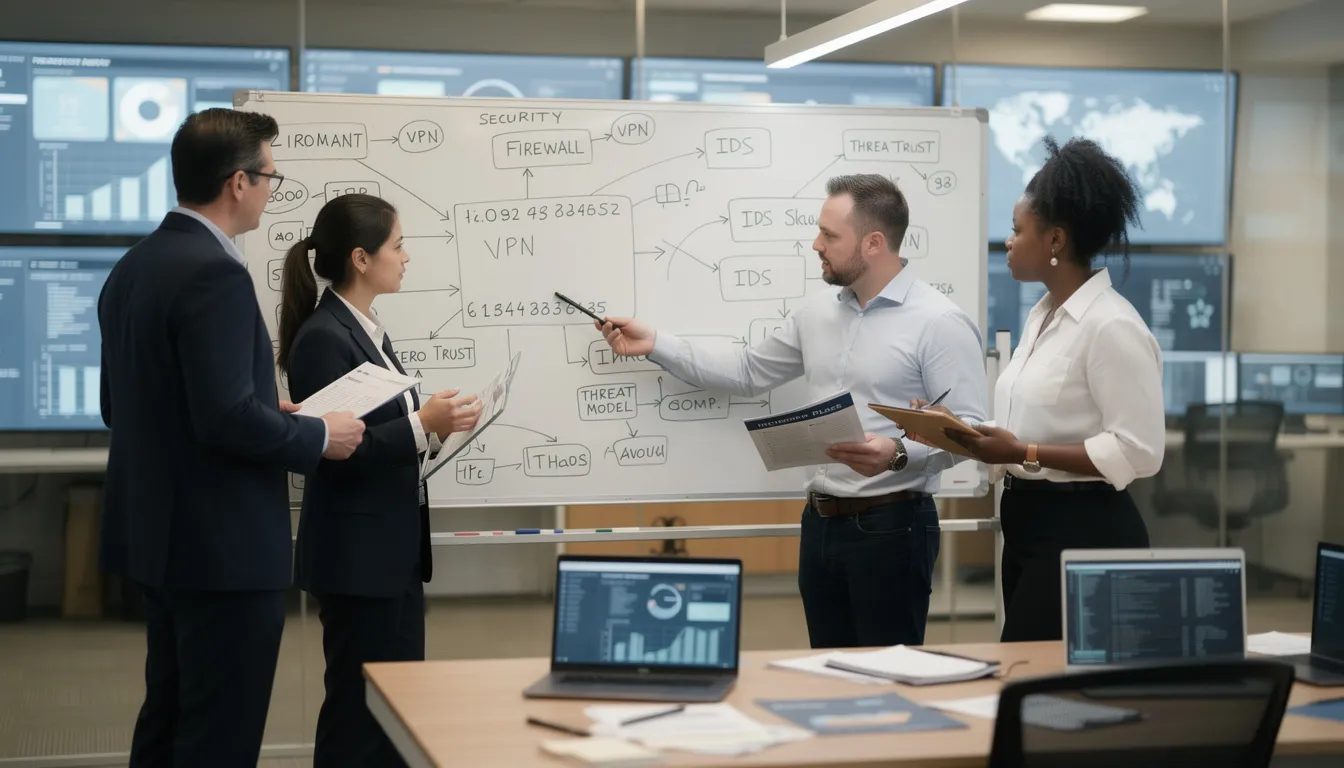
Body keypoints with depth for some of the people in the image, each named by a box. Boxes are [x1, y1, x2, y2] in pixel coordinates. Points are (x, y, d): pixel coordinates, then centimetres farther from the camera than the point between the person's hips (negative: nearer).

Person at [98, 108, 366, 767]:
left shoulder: (133, 267, 9)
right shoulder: (215, 272, -20)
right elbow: (228, 418, -26)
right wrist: (317, 436, -9)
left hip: (160, 534, 10)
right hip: (223, 543, -10)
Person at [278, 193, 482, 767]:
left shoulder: (367, 328, 13)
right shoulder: (323, 337, -17)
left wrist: (434, 423, 2)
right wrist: (421, 425, -23)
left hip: (393, 548, 10)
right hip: (355, 555, -10)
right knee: (361, 706, 0)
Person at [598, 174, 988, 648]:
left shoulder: (940, 322, -11)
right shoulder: (816, 315, 11)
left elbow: (970, 430, -15)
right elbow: (747, 373, 20)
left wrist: (898, 453, -31)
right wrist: (654, 345, 15)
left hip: (891, 524, -7)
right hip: (821, 521, 7)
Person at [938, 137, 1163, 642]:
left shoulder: (1111, 325, -16)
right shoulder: (1041, 316, 12)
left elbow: (1138, 451, -20)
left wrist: (1025, 454, -22)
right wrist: (973, 433, 0)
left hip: (1083, 533, -9)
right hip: (1029, 522, 9)